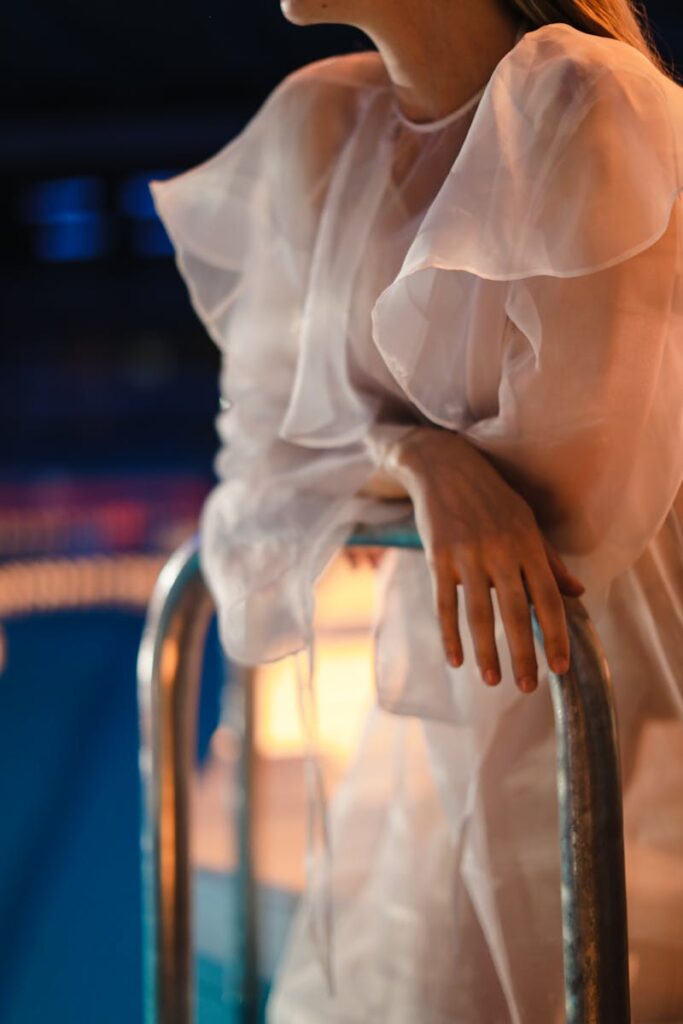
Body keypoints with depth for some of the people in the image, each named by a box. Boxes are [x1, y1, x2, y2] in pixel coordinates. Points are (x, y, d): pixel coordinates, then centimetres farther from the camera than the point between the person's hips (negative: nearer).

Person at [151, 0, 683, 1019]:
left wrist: (376, 451, -3)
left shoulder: (584, 103, -17)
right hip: (443, 731, 6)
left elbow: (577, 482, -19)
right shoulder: (313, 122, 2)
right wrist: (416, 457, -16)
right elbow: (274, 434, 5)